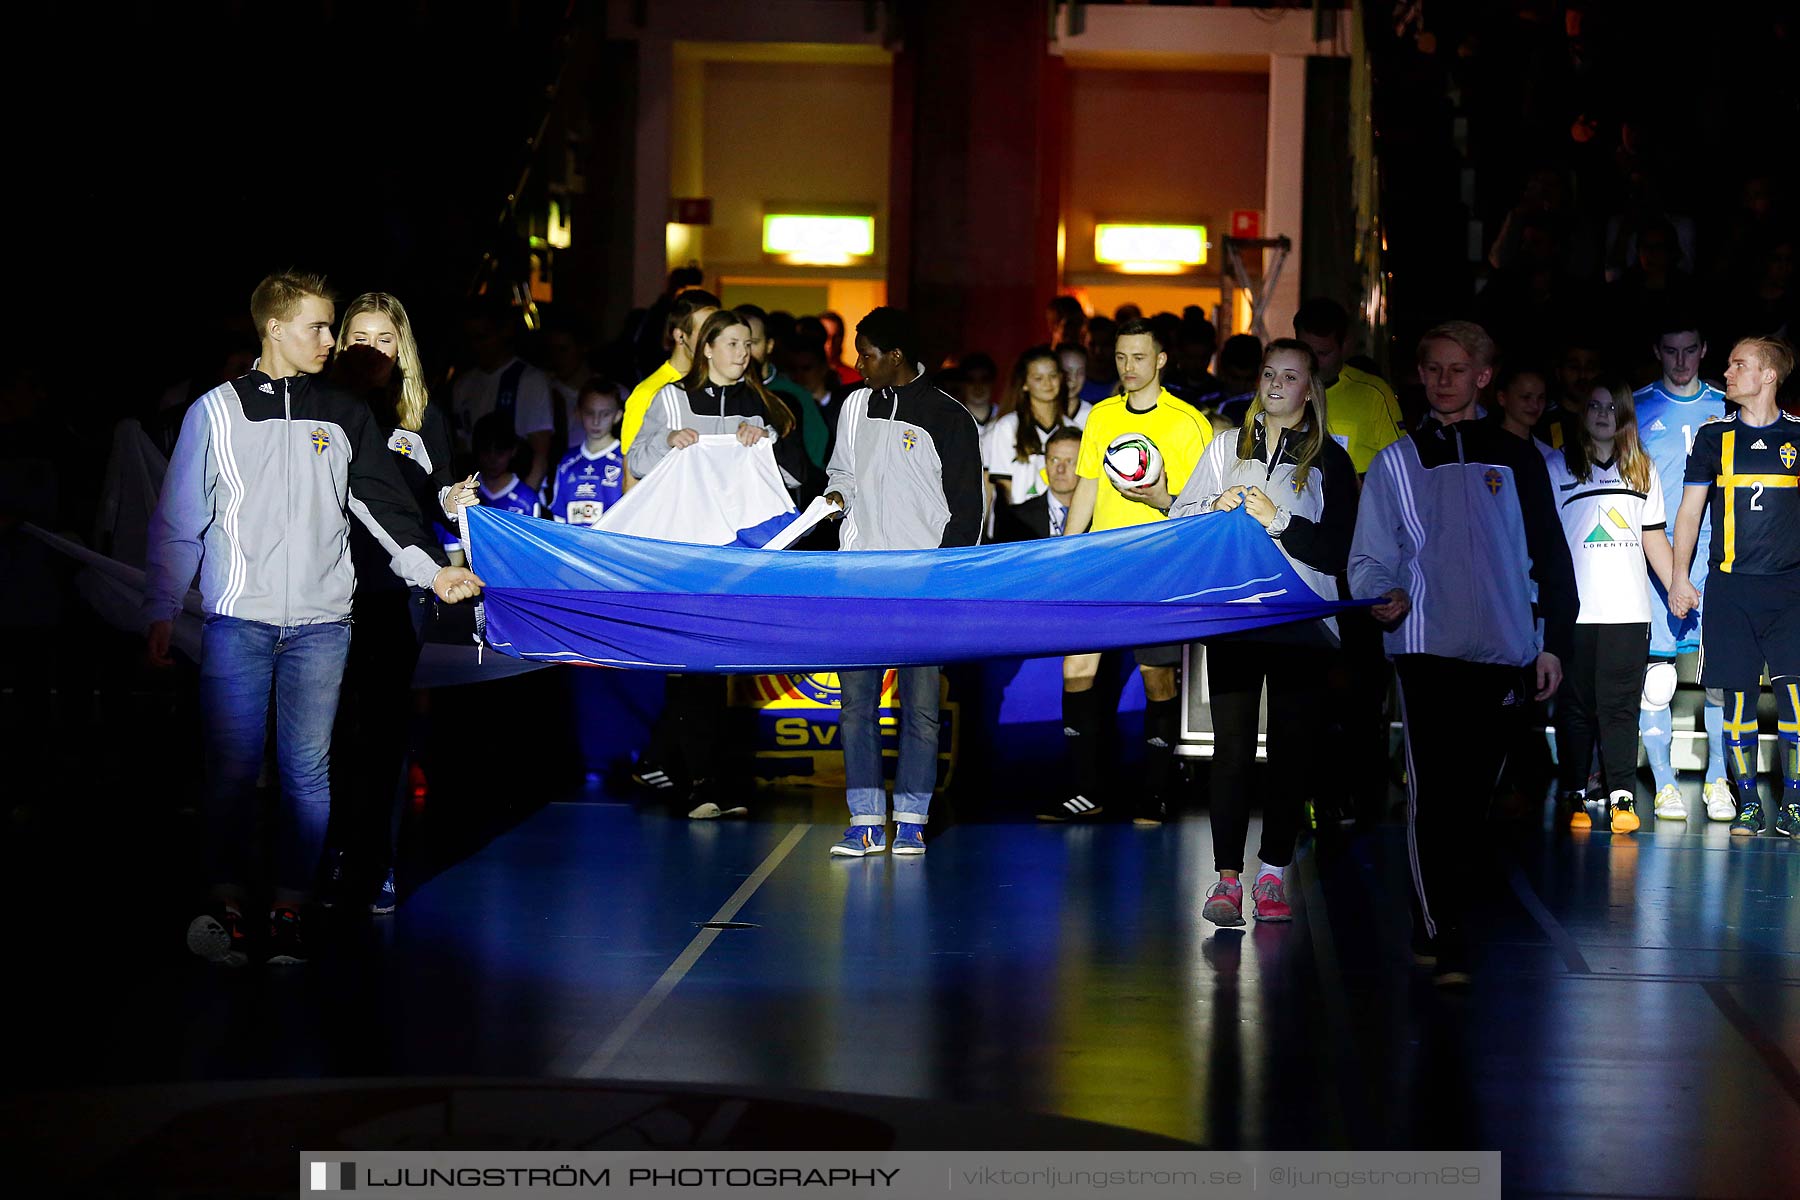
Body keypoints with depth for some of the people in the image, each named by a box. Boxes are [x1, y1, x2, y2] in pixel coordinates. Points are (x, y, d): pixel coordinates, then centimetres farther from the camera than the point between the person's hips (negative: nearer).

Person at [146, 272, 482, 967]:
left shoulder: (344, 416, 12)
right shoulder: (216, 412, 5)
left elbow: (384, 504, 10)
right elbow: (178, 523, 8)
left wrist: (430, 568, -4)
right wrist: (161, 611, 4)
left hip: (321, 623, 2)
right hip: (238, 620, -2)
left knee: (308, 770, 2)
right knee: (232, 766, -3)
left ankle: (291, 908, 9)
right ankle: (228, 906, 7)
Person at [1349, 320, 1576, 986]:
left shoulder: (1515, 459, 11)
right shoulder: (1395, 463, 9)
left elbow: (1550, 555, 12)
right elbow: (1368, 558, 7)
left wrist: (1554, 642, 5)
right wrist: (1384, 597, -15)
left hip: (1501, 650, 2)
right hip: (1426, 648, -2)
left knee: (1472, 793, 5)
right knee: (1433, 790, -11)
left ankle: (1442, 921, 17)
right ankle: (1441, 936, -11)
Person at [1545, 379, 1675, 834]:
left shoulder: (1643, 470, 16)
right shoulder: (1558, 468, 8)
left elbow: (1655, 540, 17)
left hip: (1629, 609, 2)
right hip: (1574, 609, -2)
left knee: (1621, 704, -2)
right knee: (1576, 704, 0)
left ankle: (1621, 797, -1)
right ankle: (1574, 796, 5)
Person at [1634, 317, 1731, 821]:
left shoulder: (1725, 409, 12)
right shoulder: (1637, 408, 7)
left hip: (1714, 554, 1)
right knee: (1654, 674, -5)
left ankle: (1717, 782, 9)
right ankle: (1664, 784, 4)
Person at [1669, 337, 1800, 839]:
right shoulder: (1714, 436, 9)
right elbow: (1689, 510, 11)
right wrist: (1679, 578, 4)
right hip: (1730, 586, 1)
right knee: (1737, 694, 0)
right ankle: (1748, 803, 9)